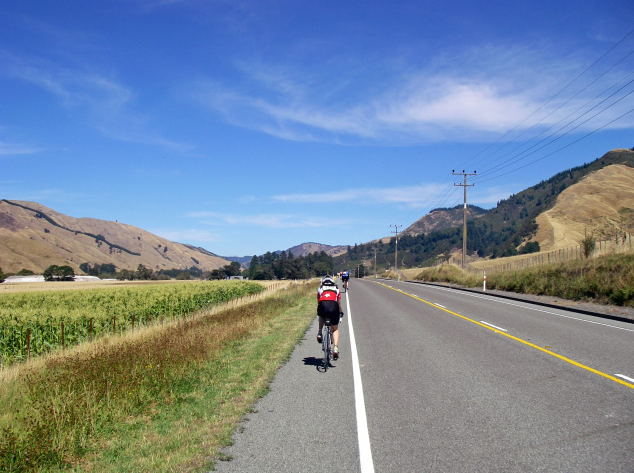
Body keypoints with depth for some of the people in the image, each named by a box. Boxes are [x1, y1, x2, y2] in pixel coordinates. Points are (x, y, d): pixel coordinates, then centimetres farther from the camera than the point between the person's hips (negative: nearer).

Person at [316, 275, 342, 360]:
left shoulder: (320, 289, 29)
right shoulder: (336, 289, 30)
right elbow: (339, 304, 37)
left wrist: (318, 312, 55)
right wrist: (340, 312, 55)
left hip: (323, 306, 0)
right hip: (334, 307, 0)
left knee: (322, 316, 38)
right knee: (335, 329, 15)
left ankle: (320, 333, 23)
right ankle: (335, 348, -2)